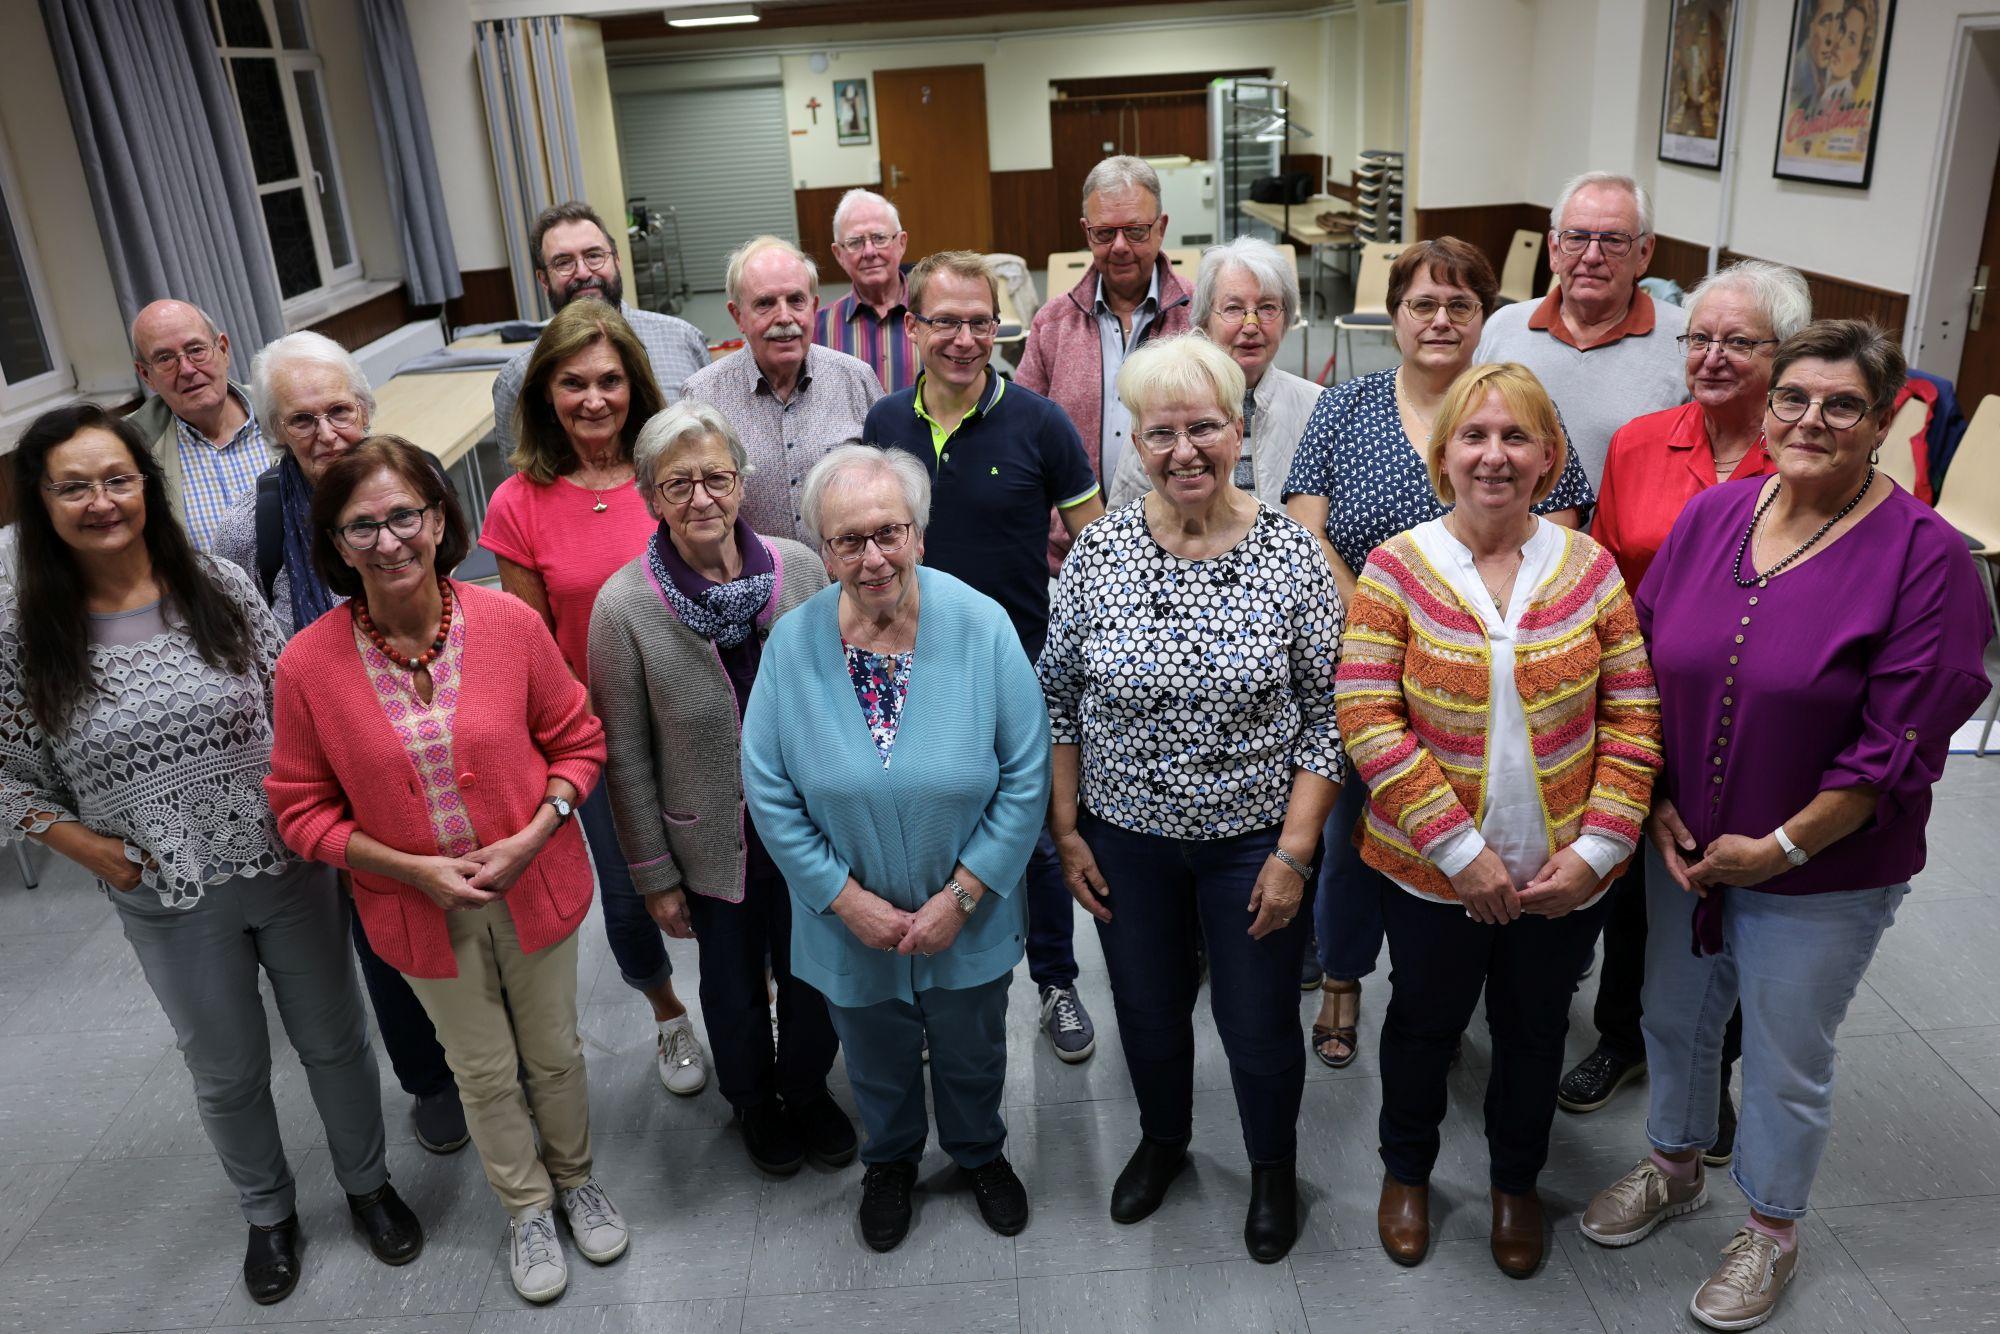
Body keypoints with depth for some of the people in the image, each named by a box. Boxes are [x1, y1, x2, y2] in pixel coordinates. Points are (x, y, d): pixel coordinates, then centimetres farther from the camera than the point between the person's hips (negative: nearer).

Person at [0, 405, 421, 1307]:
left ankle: (367, 1182, 42)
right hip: (170, 904, 0)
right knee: (229, 1073, 19)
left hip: (289, 869, 1)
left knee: (334, 1040, 16)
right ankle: (268, 1213, 45)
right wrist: (88, 848, -11)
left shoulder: (219, 587, -7)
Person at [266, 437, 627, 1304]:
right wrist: (414, 869, -17)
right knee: (485, 1072, 19)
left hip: (536, 889, 0)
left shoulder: (509, 622, -15)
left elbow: (577, 741, -3)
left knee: (555, 1052, 20)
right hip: (423, 911, 0)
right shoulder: (308, 664, -16)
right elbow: (303, 811, -6)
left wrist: (534, 834, -17)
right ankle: (526, 1209, 45)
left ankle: (576, 1177, 49)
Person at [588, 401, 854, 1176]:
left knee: (810, 974, 20)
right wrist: (654, 875, -5)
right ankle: (754, 1102, 51)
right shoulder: (625, 605, -18)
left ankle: (808, 1089, 51)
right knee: (734, 988, 21)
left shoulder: (799, 568, -12)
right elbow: (626, 755, -9)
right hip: (713, 843, -1)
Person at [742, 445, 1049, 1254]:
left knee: (972, 1056, 25)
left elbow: (1026, 778, -15)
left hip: (968, 921, 0)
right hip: (852, 926, 1)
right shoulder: (793, 643, -16)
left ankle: (980, 1153, 56)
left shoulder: (982, 626, -20)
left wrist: (960, 896, -17)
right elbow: (770, 793, -9)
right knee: (878, 1064, 26)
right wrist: (848, 899, -13)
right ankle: (890, 1161, 57)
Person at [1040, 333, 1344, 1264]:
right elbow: (1059, 698, 0)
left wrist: (1295, 851, -11)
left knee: (1259, 1024, 15)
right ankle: (1162, 1141, 51)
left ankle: (1273, 1169, 45)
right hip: (1126, 836, 2)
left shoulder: (1292, 556, -13)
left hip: (1254, 838, -1)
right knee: (1147, 1008, 21)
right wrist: (1066, 830, -1)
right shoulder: (1097, 551, -9)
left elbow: (1325, 716, -8)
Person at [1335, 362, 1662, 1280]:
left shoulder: (1589, 567, -4)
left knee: (1534, 1029, 21)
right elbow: (1367, 719, -15)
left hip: (1564, 875, 2)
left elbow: (1633, 716, -3)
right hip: (1431, 870, -2)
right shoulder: (1396, 566, -10)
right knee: (1425, 1022, 19)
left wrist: (1597, 848, -12)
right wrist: (1460, 848, -19)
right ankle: (1406, 1170, 46)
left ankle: (1516, 1181, 49)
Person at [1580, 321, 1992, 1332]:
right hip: (1684, 849, 4)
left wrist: (1780, 846, -16)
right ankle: (1674, 1165, 49)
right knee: (1673, 1016, 22)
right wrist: (1657, 805, -5)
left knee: (1785, 1061, 14)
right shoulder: (1710, 515, -3)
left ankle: (1771, 1230, 40)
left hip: (1821, 873, -4)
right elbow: (1645, 665, 3)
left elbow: (1899, 744, -17)